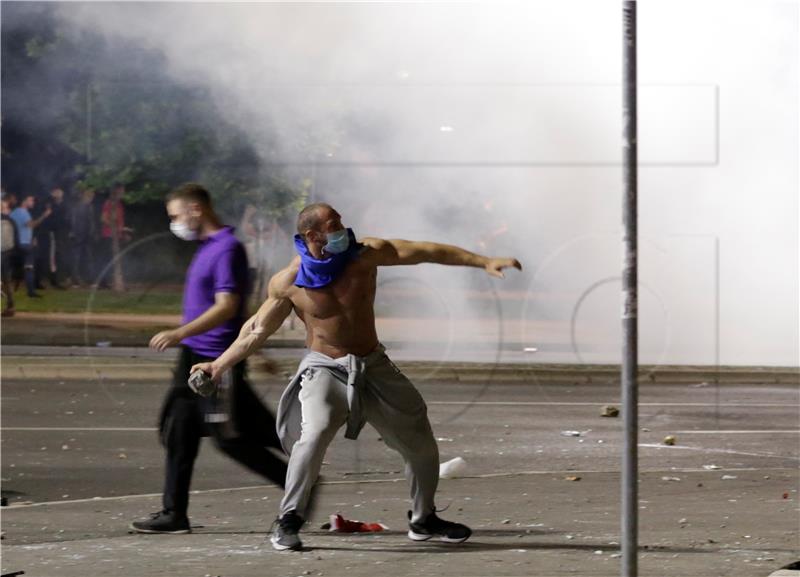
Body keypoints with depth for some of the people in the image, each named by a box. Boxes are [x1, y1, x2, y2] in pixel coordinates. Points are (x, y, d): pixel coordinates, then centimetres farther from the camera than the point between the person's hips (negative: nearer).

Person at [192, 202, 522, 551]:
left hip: (372, 365, 4)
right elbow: (258, 330, 3)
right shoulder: (288, 283, -10)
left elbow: (424, 252, -9)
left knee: (421, 443, 7)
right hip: (324, 368, -3)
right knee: (316, 431, -32)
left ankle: (423, 519, 29)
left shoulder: (365, 255, -9)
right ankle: (288, 521, -19)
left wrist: (484, 262, -12)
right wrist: (220, 364, -1)